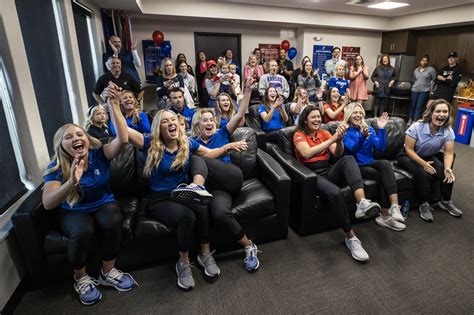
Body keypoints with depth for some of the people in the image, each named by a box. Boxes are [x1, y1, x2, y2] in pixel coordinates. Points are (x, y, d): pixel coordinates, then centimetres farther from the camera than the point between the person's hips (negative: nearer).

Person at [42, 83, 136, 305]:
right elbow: (47, 204, -27)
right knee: (83, 232, -34)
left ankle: (108, 272, -6)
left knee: (113, 222, -32)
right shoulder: (56, 168, -14)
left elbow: (123, 139, -30)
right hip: (73, 211, -1)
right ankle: (81, 278, -2)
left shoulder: (98, 154, -12)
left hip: (103, 204, 1)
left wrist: (113, 105, -38)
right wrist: (71, 183, -47)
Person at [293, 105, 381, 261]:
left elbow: (338, 154, 2)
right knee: (335, 193, -35)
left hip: (329, 172, 5)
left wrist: (339, 138, -19)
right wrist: (332, 139, -23)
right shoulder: (299, 135, 1)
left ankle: (362, 202, -45)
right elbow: (307, 153, -20)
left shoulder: (325, 133, 16)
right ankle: (351, 237, -22)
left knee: (348, 159, -27)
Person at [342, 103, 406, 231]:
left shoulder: (369, 129, 14)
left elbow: (380, 148, 0)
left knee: (385, 164, -30)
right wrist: (362, 136, -37)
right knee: (384, 176, -27)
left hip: (370, 163, 4)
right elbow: (352, 149, -19)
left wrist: (381, 129, -11)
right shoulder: (345, 132, 0)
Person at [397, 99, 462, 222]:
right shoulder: (417, 126, -24)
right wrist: (423, 164, -30)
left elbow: (448, 153, -13)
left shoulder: (448, 131, -12)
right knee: (423, 173, -31)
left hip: (430, 156, 4)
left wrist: (447, 168, -32)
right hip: (409, 156, -4)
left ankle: (446, 202, 6)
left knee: (447, 173, -19)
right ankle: (424, 205, -14)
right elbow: (409, 149, -22)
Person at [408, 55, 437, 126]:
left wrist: (430, 91, -3)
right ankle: (410, 120, 16)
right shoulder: (416, 70, 12)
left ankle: (415, 122, -3)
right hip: (415, 90, 4)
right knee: (412, 106, 6)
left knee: (419, 107, -6)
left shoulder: (431, 69, -2)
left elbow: (433, 80, -1)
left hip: (424, 91, -4)